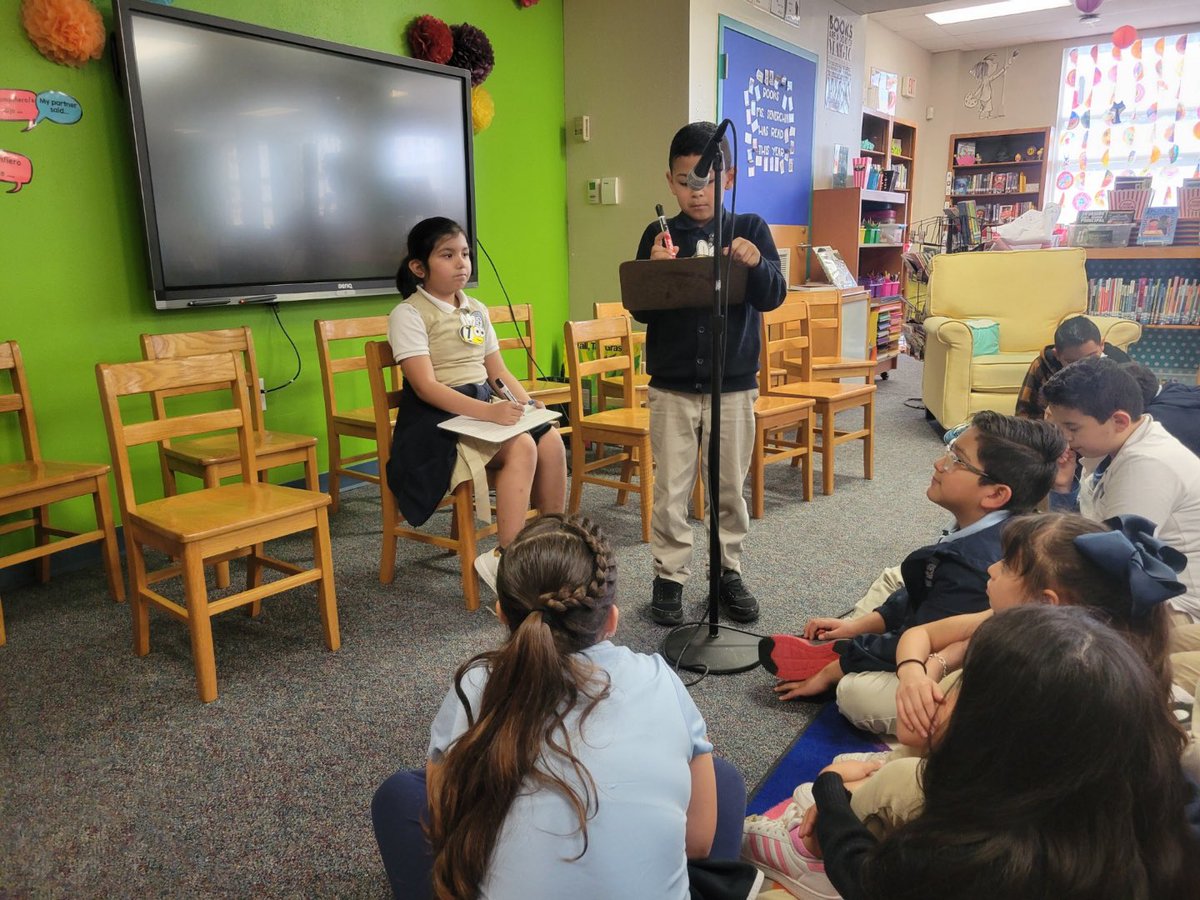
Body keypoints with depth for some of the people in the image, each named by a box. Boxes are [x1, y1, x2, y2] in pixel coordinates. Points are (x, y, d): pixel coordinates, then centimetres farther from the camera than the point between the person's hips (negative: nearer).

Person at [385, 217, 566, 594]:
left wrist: (526, 402, -5)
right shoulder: (409, 314, -8)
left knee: (551, 439, -17)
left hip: (486, 404, 7)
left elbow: (497, 370, 16)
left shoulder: (477, 310, 15)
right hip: (439, 417, -7)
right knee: (521, 447, -29)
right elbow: (426, 386, -18)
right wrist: (488, 411, -30)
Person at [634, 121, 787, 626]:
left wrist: (756, 265, -27)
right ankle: (669, 576, 19)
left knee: (731, 486, 12)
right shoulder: (658, 235, 0)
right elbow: (641, 310, -2)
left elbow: (773, 298, -7)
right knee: (671, 488, 6)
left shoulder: (750, 229, 0)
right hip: (671, 386, 0)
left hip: (734, 384, 1)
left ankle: (729, 571, 28)